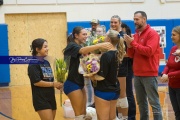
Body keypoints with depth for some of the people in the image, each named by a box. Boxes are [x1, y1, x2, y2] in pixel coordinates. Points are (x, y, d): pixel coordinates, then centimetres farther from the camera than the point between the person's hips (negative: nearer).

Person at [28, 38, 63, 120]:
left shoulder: (47, 63, 13)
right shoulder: (33, 64, -10)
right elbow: (36, 82, -19)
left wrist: (57, 85, -2)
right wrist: (53, 84, -16)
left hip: (51, 97, 8)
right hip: (41, 98, -8)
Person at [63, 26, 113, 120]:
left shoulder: (78, 46, 18)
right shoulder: (72, 46, -14)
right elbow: (83, 50, -35)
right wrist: (100, 45, -48)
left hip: (79, 83, 9)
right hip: (72, 83, -9)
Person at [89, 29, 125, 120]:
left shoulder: (106, 55, -20)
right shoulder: (117, 53, 3)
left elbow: (101, 76, -20)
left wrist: (91, 76, -4)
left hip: (104, 91, -8)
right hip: (114, 90, 8)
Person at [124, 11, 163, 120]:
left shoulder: (152, 33, -7)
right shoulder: (136, 35, 13)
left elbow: (149, 51, -20)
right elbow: (131, 55, 13)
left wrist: (133, 43, -15)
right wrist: (129, 45, -6)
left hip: (149, 74, -7)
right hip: (137, 74, 7)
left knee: (154, 102, -6)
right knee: (141, 102, 12)